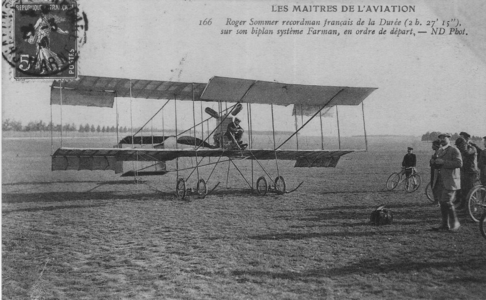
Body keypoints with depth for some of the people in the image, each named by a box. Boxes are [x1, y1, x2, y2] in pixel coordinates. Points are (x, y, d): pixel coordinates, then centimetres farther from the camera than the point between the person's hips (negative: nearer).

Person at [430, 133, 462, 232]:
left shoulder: (454, 150, -6)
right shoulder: (439, 151, 17)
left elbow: (459, 163, -18)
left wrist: (443, 162, -21)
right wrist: (433, 162, 0)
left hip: (450, 181, -7)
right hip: (440, 181, 7)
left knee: (447, 202, -13)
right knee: (442, 203, 7)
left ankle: (455, 223, 2)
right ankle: (445, 225, 13)